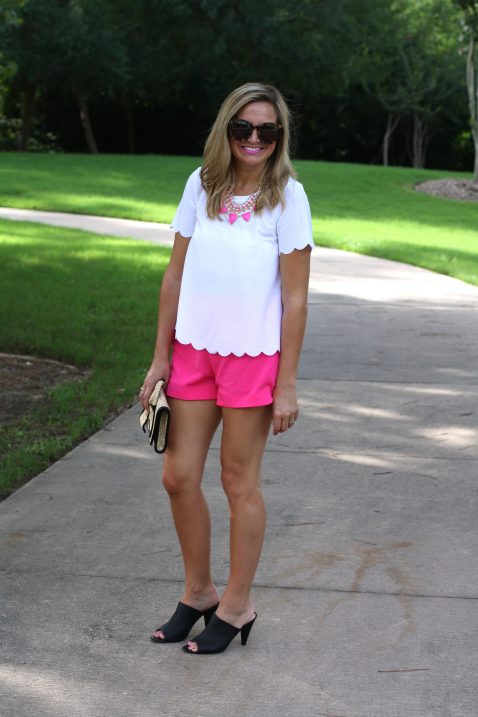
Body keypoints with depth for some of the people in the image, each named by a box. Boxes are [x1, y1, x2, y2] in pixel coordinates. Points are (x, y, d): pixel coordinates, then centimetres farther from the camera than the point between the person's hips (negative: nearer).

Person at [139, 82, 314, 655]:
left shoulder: (286, 196, -8)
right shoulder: (202, 185, 4)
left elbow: (295, 298, -8)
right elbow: (176, 274, 8)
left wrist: (287, 384, -9)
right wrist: (161, 357, 7)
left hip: (254, 356, -4)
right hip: (194, 350, 5)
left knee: (240, 482, 5)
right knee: (178, 477, 8)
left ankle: (236, 606, 20)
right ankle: (198, 592, 27)